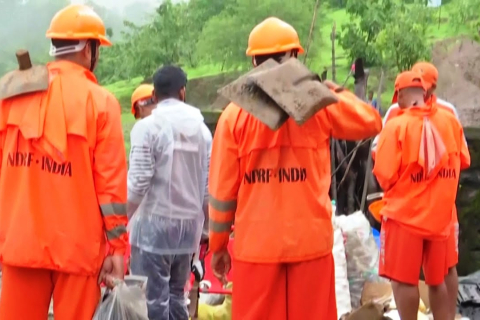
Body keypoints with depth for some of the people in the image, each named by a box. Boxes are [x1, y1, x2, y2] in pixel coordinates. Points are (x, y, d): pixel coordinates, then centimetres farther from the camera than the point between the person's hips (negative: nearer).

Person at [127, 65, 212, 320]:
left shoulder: (147, 127, -8)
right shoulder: (201, 128, 7)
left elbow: (139, 182, -12)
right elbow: (209, 185, 6)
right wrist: (207, 224, 17)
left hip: (154, 222, -5)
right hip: (189, 224, 5)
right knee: (176, 296, 16)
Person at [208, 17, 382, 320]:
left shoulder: (235, 113, -1)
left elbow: (222, 189, 1)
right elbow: (372, 122, 12)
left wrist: (218, 245, 11)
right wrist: (337, 91, 24)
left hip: (256, 243, 0)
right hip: (311, 240, 0)